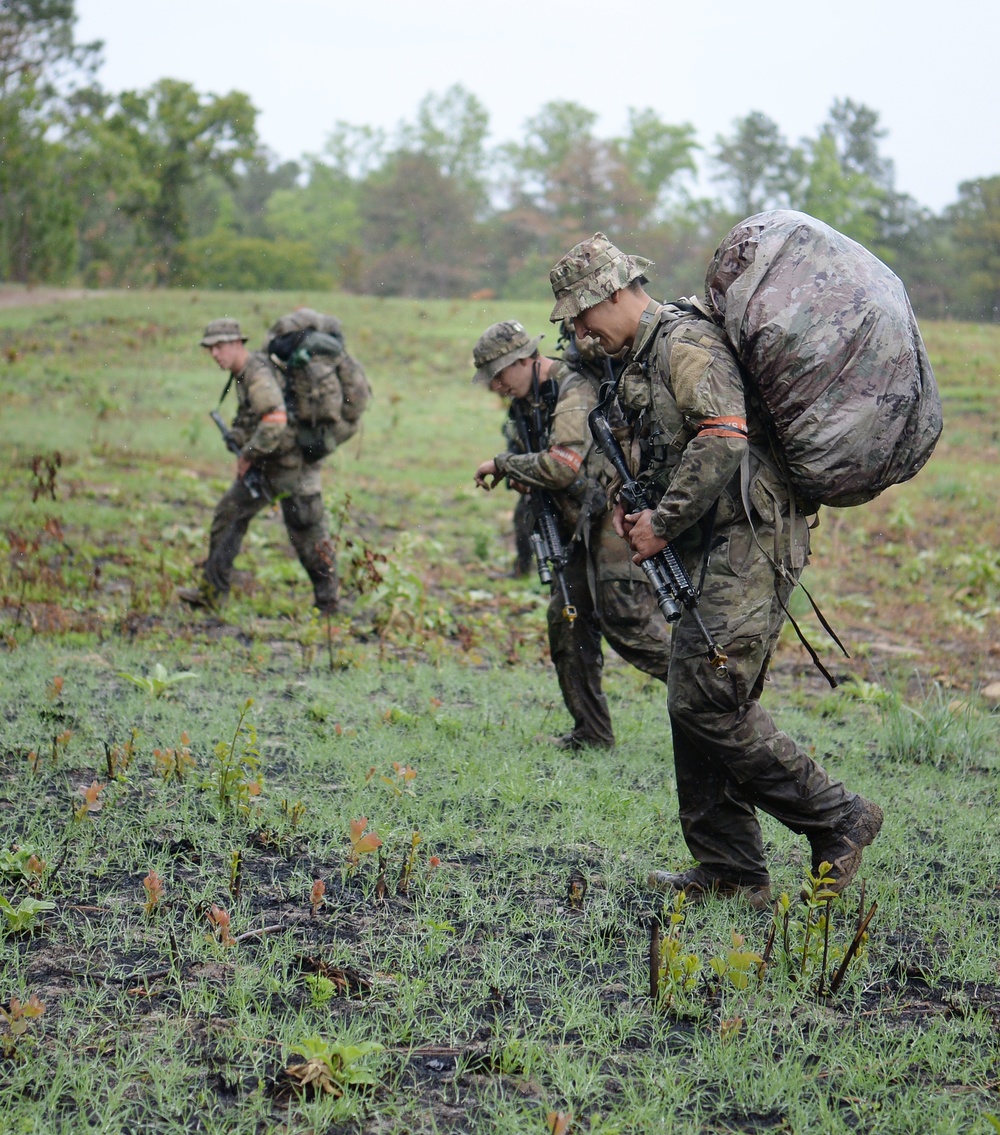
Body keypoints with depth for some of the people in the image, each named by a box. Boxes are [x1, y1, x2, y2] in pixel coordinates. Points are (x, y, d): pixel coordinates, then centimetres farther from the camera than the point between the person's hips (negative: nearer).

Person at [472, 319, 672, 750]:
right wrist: (517, 476, 4)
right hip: (584, 525, 10)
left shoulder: (575, 392, -18)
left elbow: (561, 467, -28)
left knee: (625, 619, -16)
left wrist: (501, 464, -15)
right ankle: (591, 731, 13)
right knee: (566, 618, 7)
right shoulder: (534, 397, 13)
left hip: (615, 517, -10)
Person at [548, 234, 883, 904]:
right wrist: (639, 513, 9)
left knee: (710, 703, -14)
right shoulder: (644, 359, 21)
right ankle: (730, 872, 14)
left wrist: (663, 524, -17)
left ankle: (839, 820, -2)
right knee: (694, 703, 8)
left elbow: (724, 441, -23)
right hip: (714, 554, 10)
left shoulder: (688, 342, -11)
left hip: (747, 547, -10)